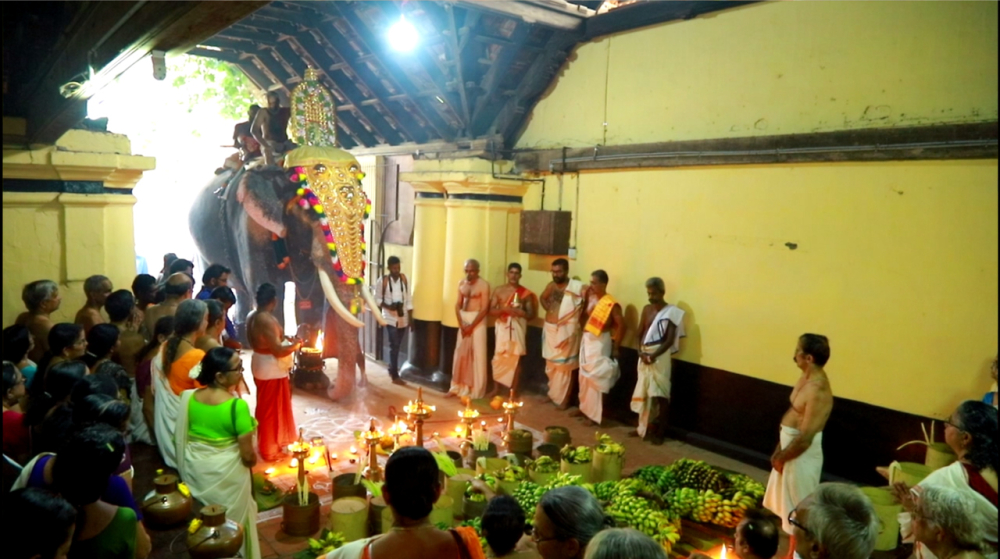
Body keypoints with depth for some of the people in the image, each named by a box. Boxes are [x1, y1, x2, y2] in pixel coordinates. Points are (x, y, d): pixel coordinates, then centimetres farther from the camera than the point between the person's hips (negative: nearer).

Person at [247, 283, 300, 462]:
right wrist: (295, 345, -10)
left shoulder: (252, 316, 5)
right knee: (271, 409, 4)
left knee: (265, 408, 21)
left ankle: (269, 444, 36)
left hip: (261, 366, 10)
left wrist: (283, 339, 13)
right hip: (271, 369, -10)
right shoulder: (267, 319, -25)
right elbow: (278, 350, -27)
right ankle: (269, 450, 16)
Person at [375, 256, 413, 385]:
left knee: (396, 346, 15)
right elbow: (377, 299, -1)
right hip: (390, 318, -4)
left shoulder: (404, 279, 1)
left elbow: (408, 299, 4)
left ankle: (392, 369, 35)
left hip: (403, 318, 4)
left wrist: (411, 318, 2)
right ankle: (395, 376, 0)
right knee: (394, 346, -6)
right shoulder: (383, 281, -7)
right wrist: (387, 306, -20)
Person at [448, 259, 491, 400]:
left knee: (477, 355, -2)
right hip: (463, 320, 6)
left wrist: (471, 326, -15)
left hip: (477, 321, -6)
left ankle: (475, 390, 6)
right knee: (460, 354, 9)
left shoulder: (484, 285, -10)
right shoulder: (461, 284, 8)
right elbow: (458, 305, 7)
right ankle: (458, 387, 19)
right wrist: (461, 324, -5)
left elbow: (485, 309, -14)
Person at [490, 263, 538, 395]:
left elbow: (532, 315, 2)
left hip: (518, 328, -1)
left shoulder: (526, 293, 2)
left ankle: (513, 390, 11)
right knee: (499, 358, 2)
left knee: (515, 359, 2)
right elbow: (491, 311, 1)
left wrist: (522, 313, -19)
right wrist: (504, 309, -17)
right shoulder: (499, 290, 5)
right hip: (502, 327, 1)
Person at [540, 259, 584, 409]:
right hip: (550, 329, 6)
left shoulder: (577, 287, -16)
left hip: (566, 331, -6)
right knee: (550, 364, 18)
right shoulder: (551, 285, 4)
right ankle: (553, 393, 35)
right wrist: (547, 308, 5)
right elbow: (543, 298, 23)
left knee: (564, 365, 2)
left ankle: (563, 399, 15)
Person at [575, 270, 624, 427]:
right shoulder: (590, 298, 6)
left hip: (600, 343, -8)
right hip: (586, 340, 8)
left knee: (596, 378, -4)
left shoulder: (611, 304, -16)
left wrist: (615, 347, -13)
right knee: (584, 376, 16)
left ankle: (595, 415, 3)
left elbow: (621, 325, -16)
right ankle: (584, 407, 30)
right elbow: (582, 318, 15)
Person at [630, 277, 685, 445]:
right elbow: (640, 333, 10)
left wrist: (653, 356, -19)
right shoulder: (646, 309, 9)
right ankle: (643, 427, 23)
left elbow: (670, 340, -13)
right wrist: (641, 351, -7)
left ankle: (660, 431, 7)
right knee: (643, 393, 12)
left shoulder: (671, 312, -10)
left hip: (660, 357, -6)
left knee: (660, 395, -2)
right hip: (644, 356, 6)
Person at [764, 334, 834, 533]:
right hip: (790, 446, 10)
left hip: (803, 455, -10)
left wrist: (781, 457, -13)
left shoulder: (818, 390, -28)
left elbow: (805, 438, -27)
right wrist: (780, 450, 10)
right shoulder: (806, 378, 3)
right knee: (790, 506, 24)